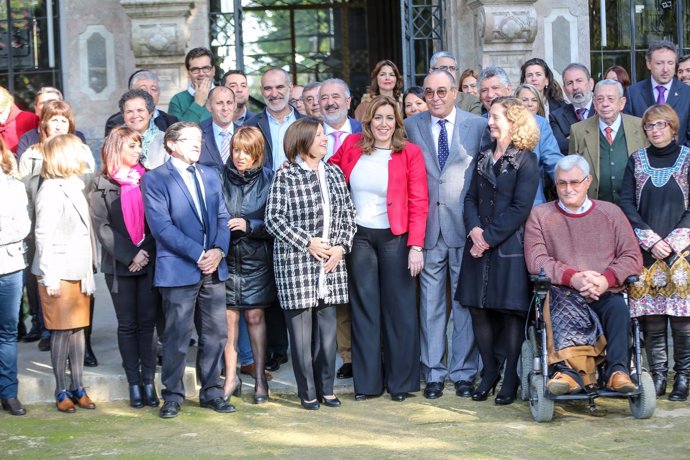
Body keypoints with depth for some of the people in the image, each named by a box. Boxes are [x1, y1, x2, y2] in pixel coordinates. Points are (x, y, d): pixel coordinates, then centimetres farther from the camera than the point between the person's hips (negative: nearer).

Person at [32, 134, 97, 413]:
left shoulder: (74, 188, 14)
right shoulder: (51, 190, -11)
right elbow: (43, 235, -14)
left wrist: (88, 270, 12)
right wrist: (49, 276, -17)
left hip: (78, 271, 7)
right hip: (59, 272, -7)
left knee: (78, 328, 9)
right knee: (62, 331, -2)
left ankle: (78, 388, 16)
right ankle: (61, 392, 7)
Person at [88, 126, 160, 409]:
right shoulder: (101, 185, 2)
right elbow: (102, 227, -5)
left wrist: (146, 252, -12)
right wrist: (130, 256, -13)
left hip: (150, 263, 1)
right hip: (120, 266, -1)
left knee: (148, 322, 2)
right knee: (127, 325, 5)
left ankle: (148, 381, 7)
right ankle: (134, 383, 11)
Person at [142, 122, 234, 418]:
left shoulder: (211, 176, 16)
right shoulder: (154, 179, -3)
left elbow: (222, 216, 12)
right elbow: (162, 226, -11)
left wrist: (219, 249, -7)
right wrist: (198, 255, -15)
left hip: (213, 268, 5)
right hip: (178, 269, -5)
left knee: (216, 334, 8)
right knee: (177, 336, -1)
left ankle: (211, 392, 20)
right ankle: (173, 396, 12)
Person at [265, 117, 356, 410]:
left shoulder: (334, 173, 11)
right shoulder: (285, 177, -5)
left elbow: (348, 215, 13)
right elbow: (274, 219, -8)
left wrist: (341, 246, -2)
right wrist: (308, 243, -12)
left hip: (331, 263, 4)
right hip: (296, 264, -4)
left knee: (327, 327, 6)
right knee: (301, 328, 0)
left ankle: (325, 388, 17)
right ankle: (307, 392, 10)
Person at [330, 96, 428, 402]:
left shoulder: (409, 153, -5)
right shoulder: (352, 146, 3)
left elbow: (418, 203, -8)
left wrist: (416, 246, -16)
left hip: (395, 238, -3)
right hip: (359, 237, 3)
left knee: (399, 308, 3)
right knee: (363, 308, 6)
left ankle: (401, 381, 15)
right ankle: (367, 381, 15)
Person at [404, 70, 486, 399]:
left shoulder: (478, 125, 4)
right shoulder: (411, 126, 7)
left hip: (465, 224, -1)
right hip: (428, 225, 1)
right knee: (431, 301, 5)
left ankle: (464, 372, 13)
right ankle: (433, 373, 13)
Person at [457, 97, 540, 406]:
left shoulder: (525, 160, -4)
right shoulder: (483, 158, 15)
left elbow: (520, 208, -11)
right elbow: (471, 198, 11)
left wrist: (489, 238, -13)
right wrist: (474, 229, -7)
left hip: (509, 247, -6)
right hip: (479, 245, 6)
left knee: (511, 311, 0)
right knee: (478, 308, 5)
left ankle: (511, 379, 9)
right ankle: (490, 371, 19)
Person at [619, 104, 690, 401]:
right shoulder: (636, 161, 11)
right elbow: (626, 203, 5)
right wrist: (650, 239, -7)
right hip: (645, 251, 2)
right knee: (651, 317, -3)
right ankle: (658, 374, 6)